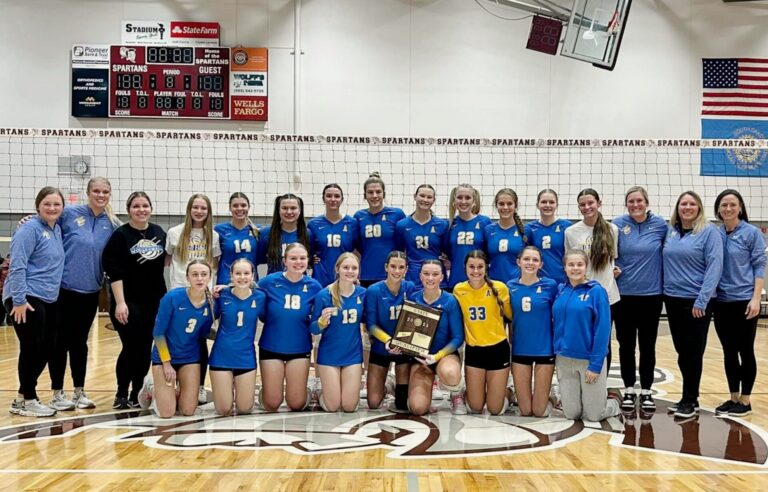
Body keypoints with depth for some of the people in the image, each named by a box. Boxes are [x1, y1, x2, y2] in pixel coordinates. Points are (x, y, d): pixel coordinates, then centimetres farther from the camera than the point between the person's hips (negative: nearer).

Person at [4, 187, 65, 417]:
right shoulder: (30, 229, -11)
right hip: (27, 298, -8)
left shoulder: (57, 229, 12)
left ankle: (24, 396, 24)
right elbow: (17, 266, -17)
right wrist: (19, 300, -21)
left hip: (49, 300, 8)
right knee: (32, 349, -2)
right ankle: (26, 401, 11)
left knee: (47, 349, 11)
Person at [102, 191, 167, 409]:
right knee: (131, 347, -7)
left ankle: (136, 394, 17)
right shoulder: (120, 235, -6)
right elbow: (114, 271, -10)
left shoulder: (159, 232, 7)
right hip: (128, 302, -4)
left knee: (146, 349, 6)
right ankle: (121, 394, 10)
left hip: (154, 301, 4)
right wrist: (120, 302, -18)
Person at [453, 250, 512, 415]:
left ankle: (504, 391, 36)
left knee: (495, 409, 6)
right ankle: (471, 391, 39)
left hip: (498, 348, -1)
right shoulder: (458, 290, -6)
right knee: (475, 408, 7)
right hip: (473, 350, 2)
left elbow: (511, 315, 4)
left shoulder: (499, 288, -12)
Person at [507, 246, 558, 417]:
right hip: (520, 350, 2)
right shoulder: (510, 286, 0)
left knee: (540, 411, 4)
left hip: (545, 349, -1)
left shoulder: (550, 285, -6)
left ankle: (546, 395, 36)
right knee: (525, 410, 6)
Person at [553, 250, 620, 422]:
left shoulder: (596, 291, -10)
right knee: (571, 414, 10)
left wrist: (595, 364, -16)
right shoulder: (561, 291, 3)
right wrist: (556, 354, 4)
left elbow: (603, 330, -13)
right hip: (564, 359, 4)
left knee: (593, 415, 5)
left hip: (589, 359, -4)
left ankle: (613, 401, 36)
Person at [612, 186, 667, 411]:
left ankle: (646, 391, 19)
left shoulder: (660, 224, -2)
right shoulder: (618, 224, -2)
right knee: (626, 344, 8)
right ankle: (629, 390, 19)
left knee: (647, 345, 8)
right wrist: (612, 268, -9)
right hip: (624, 294, 0)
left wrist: (665, 281, -2)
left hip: (651, 294, 0)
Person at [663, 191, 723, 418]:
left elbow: (714, 267, -12)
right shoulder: (670, 231, 8)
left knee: (693, 352, 2)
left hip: (696, 301, -5)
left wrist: (702, 300, -17)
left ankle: (690, 400, 13)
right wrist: (664, 290, 4)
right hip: (673, 299, 5)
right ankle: (687, 397, 22)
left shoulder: (709, 232, -7)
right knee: (682, 351, 11)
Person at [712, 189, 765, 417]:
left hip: (744, 301, -4)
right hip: (721, 302, 4)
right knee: (729, 352, 10)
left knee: (745, 351, 3)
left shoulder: (752, 233, -5)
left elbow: (759, 266, -7)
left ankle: (745, 400, 13)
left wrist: (756, 298, -14)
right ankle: (733, 398, 20)